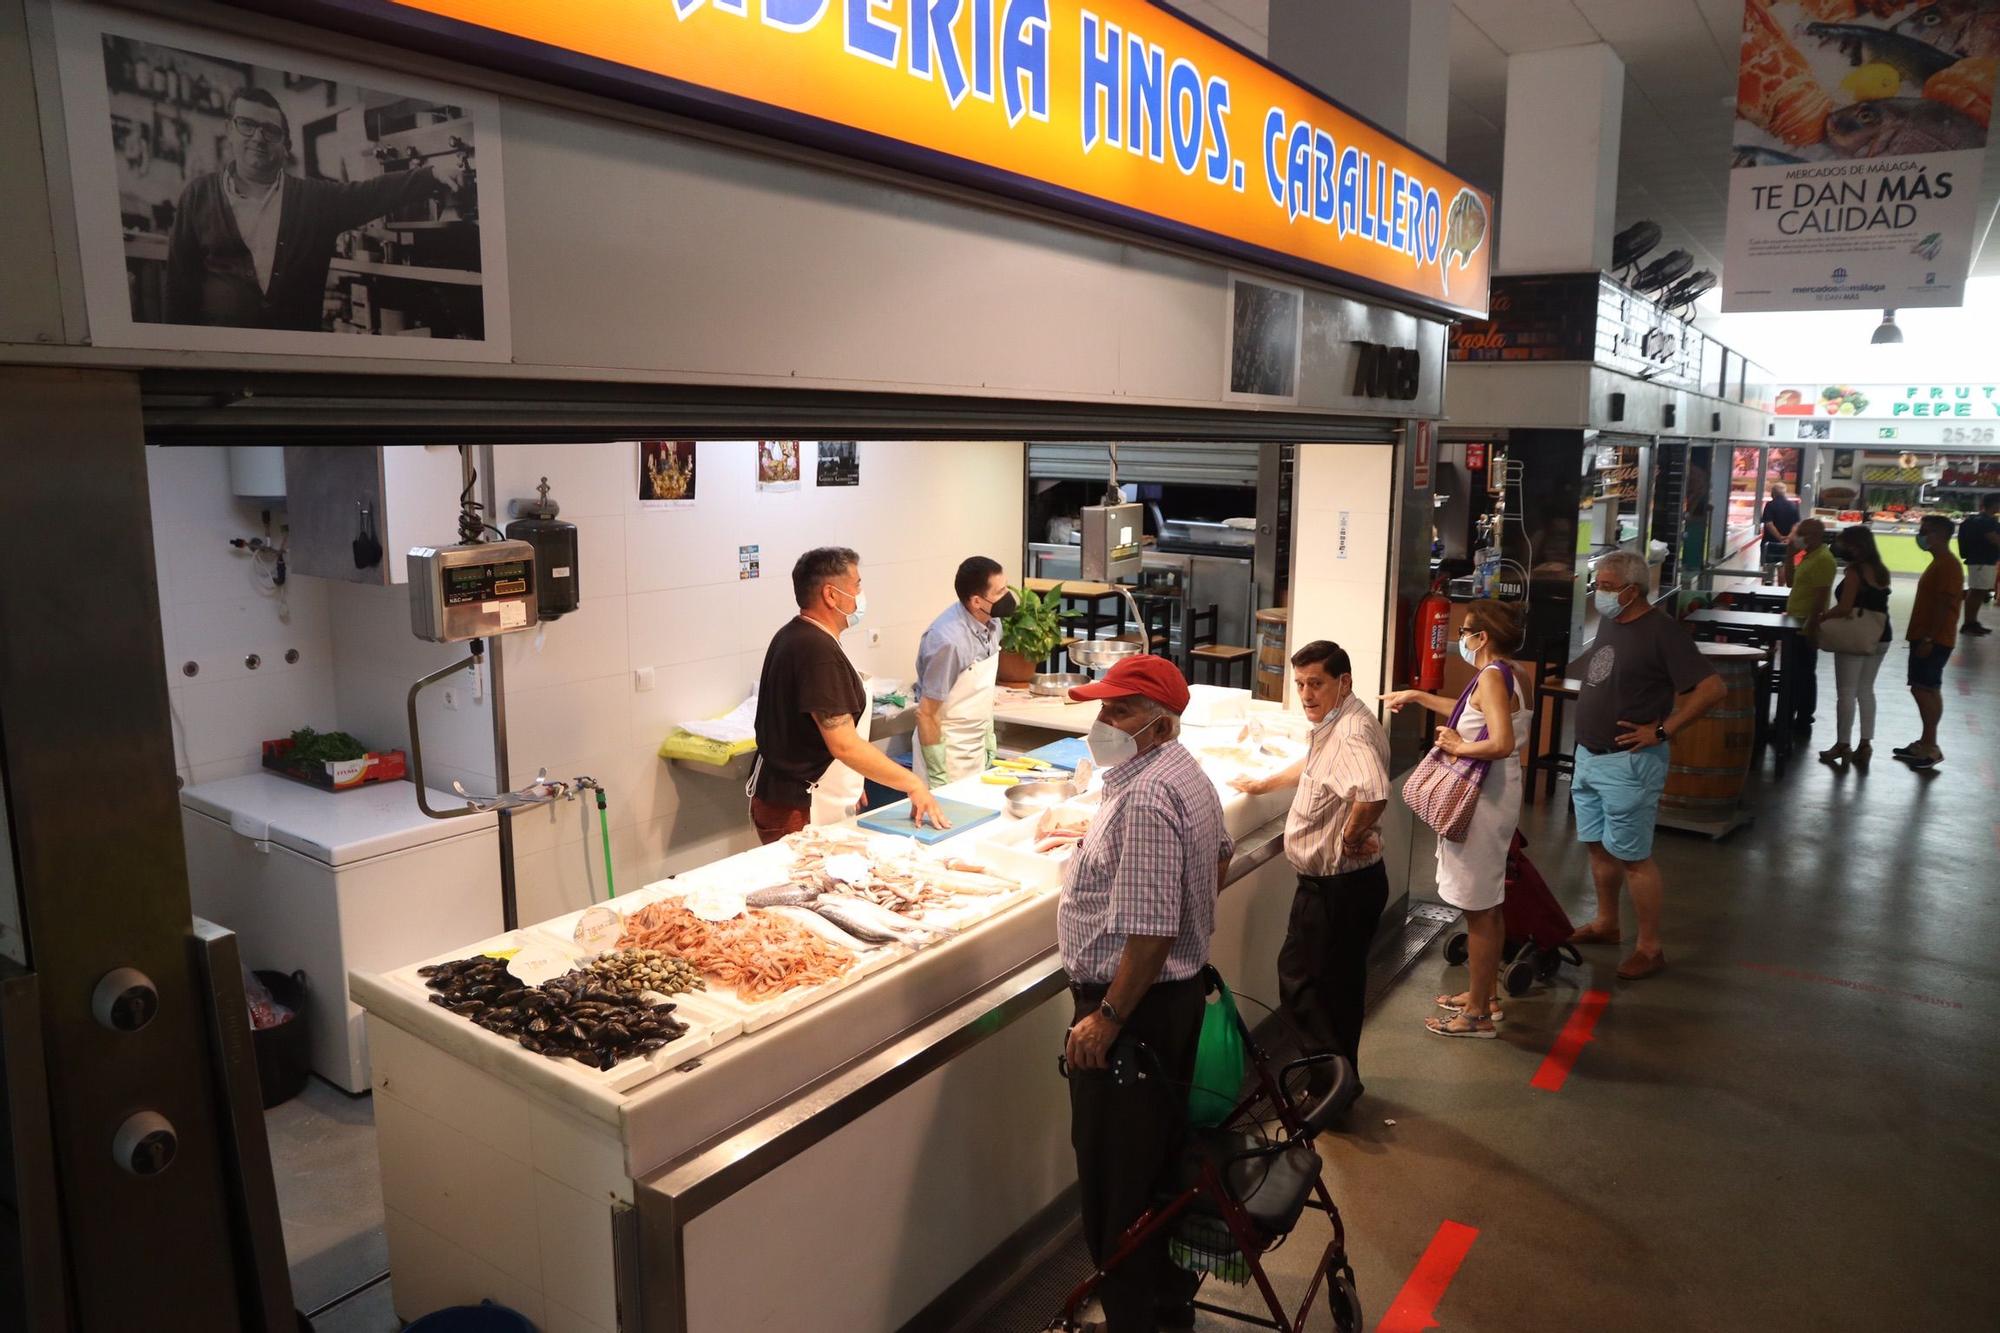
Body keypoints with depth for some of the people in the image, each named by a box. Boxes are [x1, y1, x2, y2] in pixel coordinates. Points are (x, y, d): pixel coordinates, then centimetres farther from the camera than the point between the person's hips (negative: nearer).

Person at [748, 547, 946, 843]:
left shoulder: (791, 636, 10)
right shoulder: (819, 651, -22)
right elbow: (844, 744, -25)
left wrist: (849, 784, 22)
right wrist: (913, 784, -19)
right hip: (802, 814, -10)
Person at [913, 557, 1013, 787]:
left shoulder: (992, 623, -3)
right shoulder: (948, 640, -25)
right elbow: (926, 713, -18)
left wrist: (989, 743, 12)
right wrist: (939, 776, -15)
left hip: (978, 748, 7)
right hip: (947, 750, -7)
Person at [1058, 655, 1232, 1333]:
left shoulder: (1145, 800, -26)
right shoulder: (1185, 772, 8)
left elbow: (1150, 933, -30)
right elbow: (1220, 853, 26)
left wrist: (1106, 1019, -23)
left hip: (1133, 1005, -11)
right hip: (1181, 991, 11)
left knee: (1116, 1176, 3)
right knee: (1162, 1157, 23)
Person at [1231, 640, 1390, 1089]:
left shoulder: (1351, 733, -25)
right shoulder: (1335, 723, 9)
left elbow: (1373, 795, -45)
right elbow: (1315, 767, 32)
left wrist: (1351, 838, -28)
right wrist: (1262, 785, 39)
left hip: (1338, 887, -11)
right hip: (1341, 883, 11)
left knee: (1301, 980, -1)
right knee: (1338, 984, 21)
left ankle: (1332, 1084, 11)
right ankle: (1339, 1079, 36)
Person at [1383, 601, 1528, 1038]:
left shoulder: (1491, 677, -19)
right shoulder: (1498, 675, 11)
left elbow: (1501, 743, -32)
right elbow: (1470, 714, 29)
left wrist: (1459, 747, -17)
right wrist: (1416, 696, 30)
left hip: (1485, 800, -10)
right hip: (1490, 795, 10)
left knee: (1478, 909, -2)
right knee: (1487, 906, 19)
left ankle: (1478, 1015, 7)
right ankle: (1483, 994, 32)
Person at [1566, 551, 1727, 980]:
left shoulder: (1661, 631, -16)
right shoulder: (1608, 623, 8)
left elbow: (1713, 688, -21)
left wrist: (1662, 730, -19)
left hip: (1629, 763, -8)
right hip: (1589, 756, 8)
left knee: (1632, 856, -1)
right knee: (1598, 845, 18)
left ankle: (1650, 948, 10)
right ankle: (1605, 924, 34)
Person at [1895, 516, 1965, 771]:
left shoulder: (1948, 565, -16)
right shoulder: (1939, 563, 16)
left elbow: (1945, 605, -21)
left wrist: (1929, 639, -23)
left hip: (1934, 640, -10)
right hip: (1925, 637, 10)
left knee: (1924, 689, -9)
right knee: (1925, 689, 12)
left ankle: (1931, 747, -5)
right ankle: (1926, 742, 18)